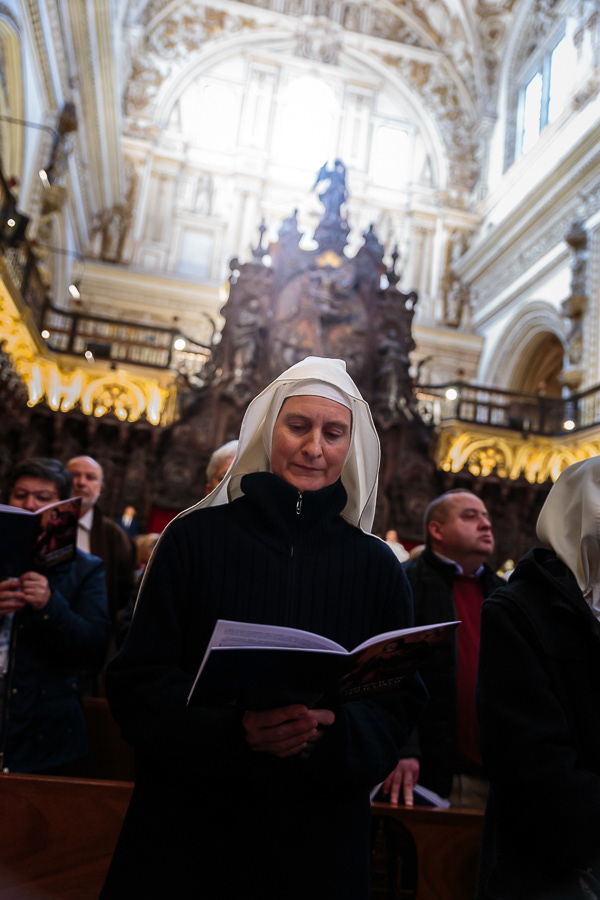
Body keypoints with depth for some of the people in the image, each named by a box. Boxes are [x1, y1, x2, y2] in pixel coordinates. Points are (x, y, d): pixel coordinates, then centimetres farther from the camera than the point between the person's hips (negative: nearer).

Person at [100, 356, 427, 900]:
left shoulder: (378, 566, 0)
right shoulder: (195, 537, -5)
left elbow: (403, 701, -1)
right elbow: (137, 679, -7)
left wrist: (334, 729, -21)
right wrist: (233, 729, -23)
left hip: (321, 834, 2)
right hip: (186, 825, -1)